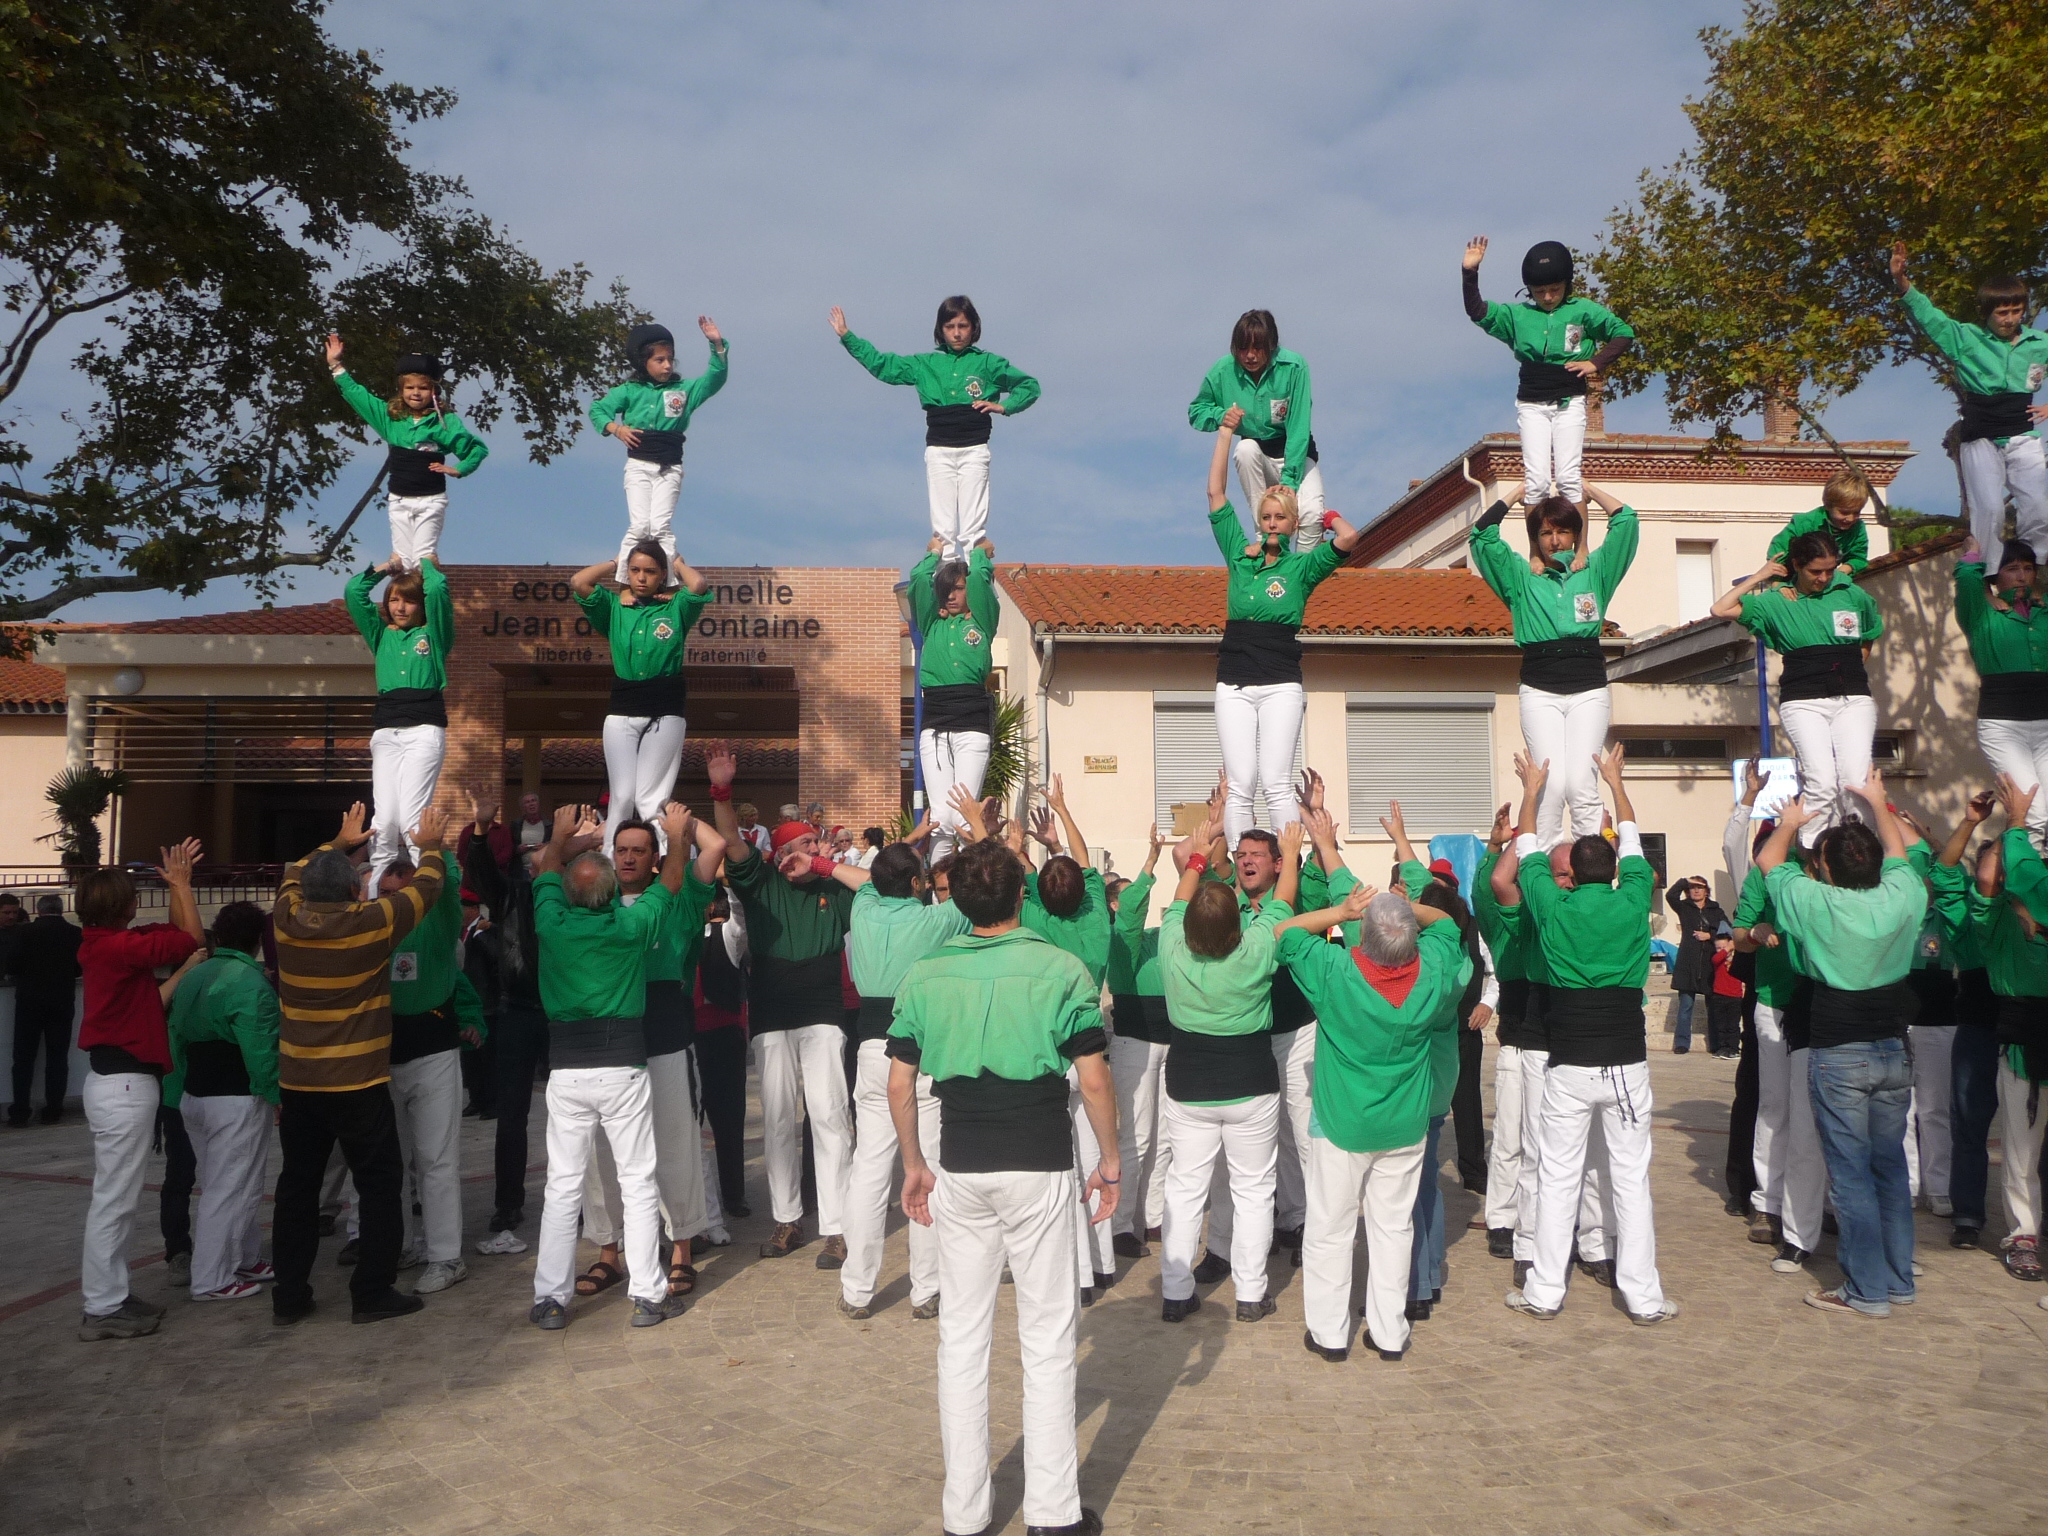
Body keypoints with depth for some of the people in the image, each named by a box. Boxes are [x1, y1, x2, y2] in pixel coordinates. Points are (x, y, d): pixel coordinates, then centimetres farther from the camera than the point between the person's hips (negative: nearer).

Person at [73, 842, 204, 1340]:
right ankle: (103, 1310, 2)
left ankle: (112, 1295, 24)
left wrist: (177, 884, 16)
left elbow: (175, 935, 21)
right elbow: (192, 938, -18)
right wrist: (180, 883, -9)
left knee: (117, 1196, 16)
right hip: (124, 1084, -11)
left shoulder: (107, 944, 9)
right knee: (113, 1199, -4)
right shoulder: (117, 946, -20)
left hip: (120, 1079, 11)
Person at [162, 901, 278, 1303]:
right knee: (231, 1188, -2)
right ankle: (213, 1280, 2)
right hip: (236, 1099, -9)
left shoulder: (193, 976, 11)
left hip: (195, 1094, 9)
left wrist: (178, 1091, 20)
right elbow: (260, 1048, -22)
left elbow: (176, 1038, 15)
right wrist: (277, 1093, -13)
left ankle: (245, 1260, 29)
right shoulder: (250, 982, -18)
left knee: (220, 1183, 18)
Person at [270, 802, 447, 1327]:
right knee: (379, 1185, 6)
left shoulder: (286, 920, -3)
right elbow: (425, 888, 0)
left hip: (296, 1084, 5)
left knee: (297, 1186, 14)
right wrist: (429, 846, 19)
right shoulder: (371, 924, -15)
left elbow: (295, 874, 20)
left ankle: (288, 1297, 21)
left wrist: (337, 844, 33)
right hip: (358, 1086, -5)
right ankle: (372, 1294, 9)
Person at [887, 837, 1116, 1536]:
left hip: (960, 1171, 3)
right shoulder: (1062, 971, -8)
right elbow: (1094, 1082, -8)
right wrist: (1110, 1163, 4)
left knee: (962, 1335, 12)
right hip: (1040, 1167, -2)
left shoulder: (924, 977, 0)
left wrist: (914, 1165, 14)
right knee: (1047, 1336, 8)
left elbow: (899, 1085, 2)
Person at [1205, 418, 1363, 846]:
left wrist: (1326, 514, 9)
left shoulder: (1302, 566, 5)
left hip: (1281, 685, -2)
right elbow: (1216, 492, 13)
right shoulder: (1239, 554, 13)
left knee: (1276, 784, -8)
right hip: (1233, 685, 2)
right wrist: (1226, 430, 14)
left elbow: (1349, 537, -11)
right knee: (1239, 785, -2)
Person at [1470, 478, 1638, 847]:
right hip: (1539, 690, 0)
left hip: (1590, 688, 0)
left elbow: (1626, 521, 11)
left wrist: (1586, 488, 20)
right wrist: (1518, 490, 14)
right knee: (1551, 783, -12)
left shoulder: (1596, 571, 16)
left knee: (1581, 784, -11)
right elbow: (1482, 534, 5)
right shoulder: (1521, 576, 13)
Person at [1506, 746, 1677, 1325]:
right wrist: (1615, 780, 29)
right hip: (1626, 1062, 1)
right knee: (1631, 1178, 7)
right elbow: (1631, 841, 15)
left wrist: (1533, 790, 26)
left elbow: (1528, 849, 12)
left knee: (1558, 1178, 7)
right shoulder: (1633, 903, -3)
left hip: (1568, 1065, -1)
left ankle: (1544, 1292, 13)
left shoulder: (1554, 909, -5)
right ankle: (1643, 1296, 13)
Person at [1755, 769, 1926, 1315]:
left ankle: (1866, 1289, 6)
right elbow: (1897, 851, 17)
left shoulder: (1817, 904, -15)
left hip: (1838, 1056, -5)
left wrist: (1789, 823, 22)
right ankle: (1898, 1278, 24)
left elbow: (1768, 860, 3)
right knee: (1890, 1167, 15)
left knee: (1851, 1174, 1)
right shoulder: (1901, 897, -6)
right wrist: (1877, 803, 33)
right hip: (1893, 1051, 5)